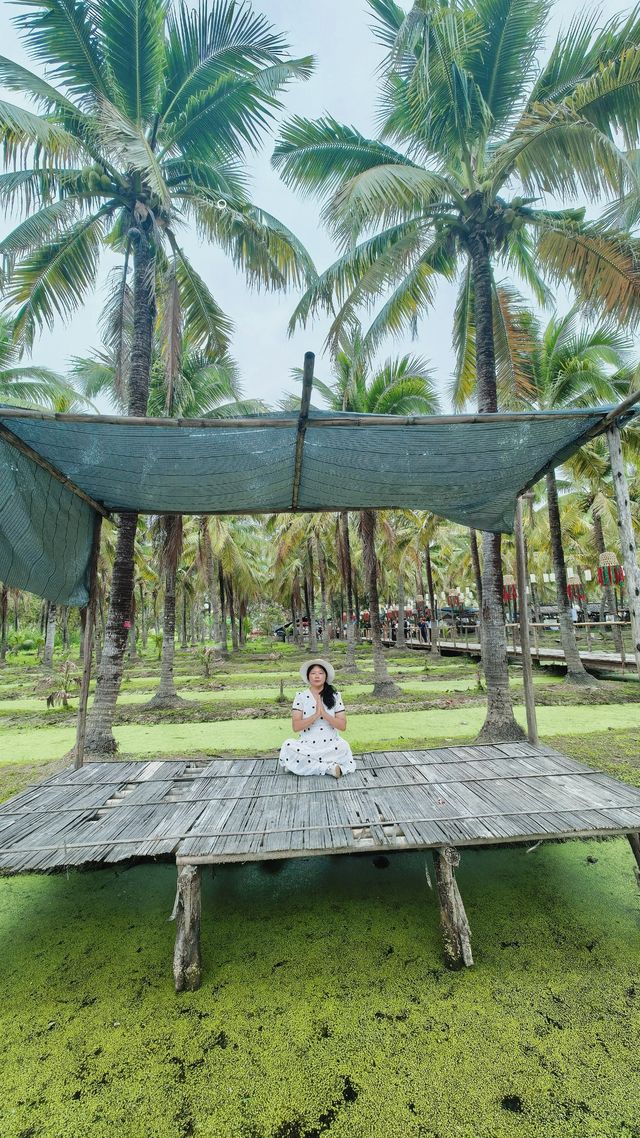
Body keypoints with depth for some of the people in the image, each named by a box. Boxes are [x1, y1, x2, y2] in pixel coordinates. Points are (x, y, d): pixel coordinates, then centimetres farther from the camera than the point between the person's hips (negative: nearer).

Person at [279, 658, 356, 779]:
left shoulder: (335, 696, 2)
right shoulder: (301, 696, 1)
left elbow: (342, 726, -4)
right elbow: (295, 726, -8)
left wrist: (324, 713, -17)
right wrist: (316, 715, -20)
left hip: (330, 746, 0)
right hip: (307, 746, 1)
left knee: (343, 747, -30)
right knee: (288, 746, -28)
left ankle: (309, 764, -11)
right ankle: (328, 767, -19)